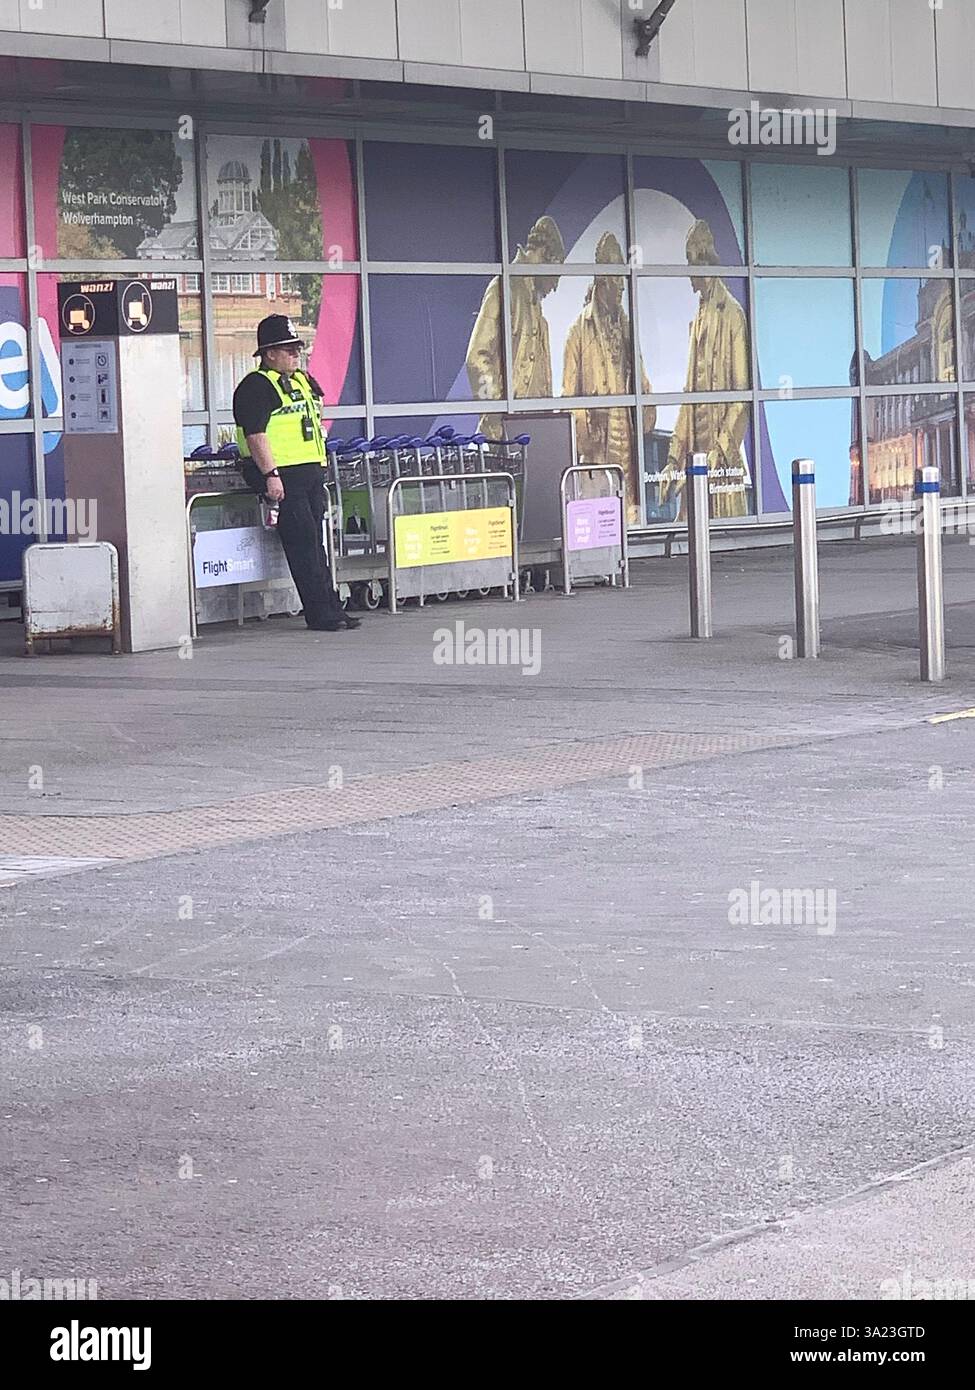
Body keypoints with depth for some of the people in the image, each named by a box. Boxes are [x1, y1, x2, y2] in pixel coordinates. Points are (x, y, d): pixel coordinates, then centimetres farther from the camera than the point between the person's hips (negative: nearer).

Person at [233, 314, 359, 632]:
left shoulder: (303, 380, 20)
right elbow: (255, 434, -18)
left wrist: (320, 469, 22)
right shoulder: (256, 387, -10)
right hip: (282, 474, -9)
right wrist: (271, 475, -24)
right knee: (302, 539, -10)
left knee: (314, 540, 10)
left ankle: (330, 608, 12)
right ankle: (321, 612, -10)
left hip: (312, 471, 9)